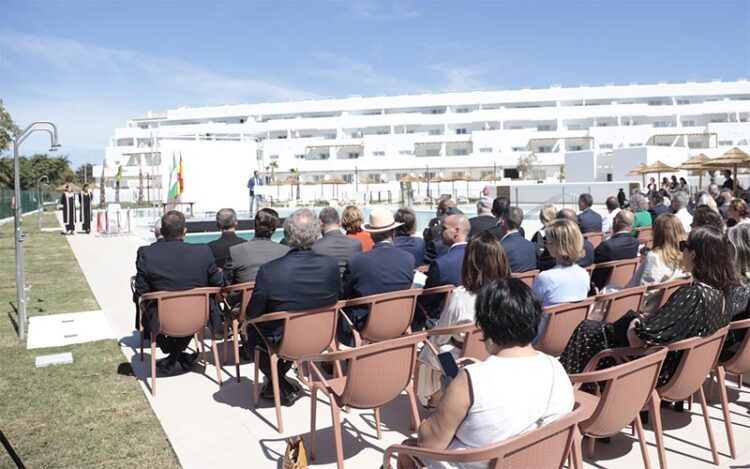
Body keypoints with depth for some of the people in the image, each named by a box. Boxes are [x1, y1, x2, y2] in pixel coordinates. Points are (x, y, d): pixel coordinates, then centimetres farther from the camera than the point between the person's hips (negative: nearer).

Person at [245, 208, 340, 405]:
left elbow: (252, 314, -13)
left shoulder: (268, 271, -27)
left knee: (251, 330, 27)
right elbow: (334, 302, -1)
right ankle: (277, 381, 40)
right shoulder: (331, 265, -18)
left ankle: (285, 388, 27)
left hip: (279, 342, -3)